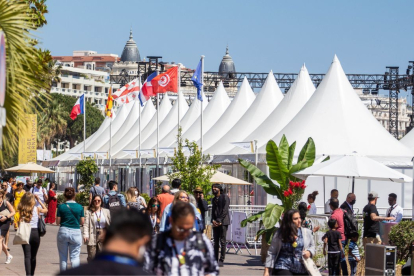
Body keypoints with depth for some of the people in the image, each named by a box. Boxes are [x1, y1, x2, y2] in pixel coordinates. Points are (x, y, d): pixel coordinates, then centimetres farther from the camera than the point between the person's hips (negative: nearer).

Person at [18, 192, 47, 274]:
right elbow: (45, 210, 18)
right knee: (33, 257, 14)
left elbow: (20, 221, -9)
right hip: (35, 233, 1)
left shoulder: (22, 209, -2)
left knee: (27, 256, -4)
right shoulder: (37, 209, -1)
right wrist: (39, 200, 16)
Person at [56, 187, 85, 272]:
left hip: (63, 232, 0)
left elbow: (58, 222, -2)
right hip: (76, 232, 0)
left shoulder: (61, 207, -5)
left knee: (63, 256, 11)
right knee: (75, 256, 4)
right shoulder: (80, 207, -2)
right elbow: (82, 222, 2)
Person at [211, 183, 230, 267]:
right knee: (216, 242, 6)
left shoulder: (225, 197, -2)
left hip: (223, 222, -7)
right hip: (215, 223, 7)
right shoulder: (214, 199, 20)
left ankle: (221, 260, -6)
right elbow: (213, 211, 18)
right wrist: (213, 220, -1)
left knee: (222, 241, -7)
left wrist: (219, 221, -14)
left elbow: (225, 210, -10)